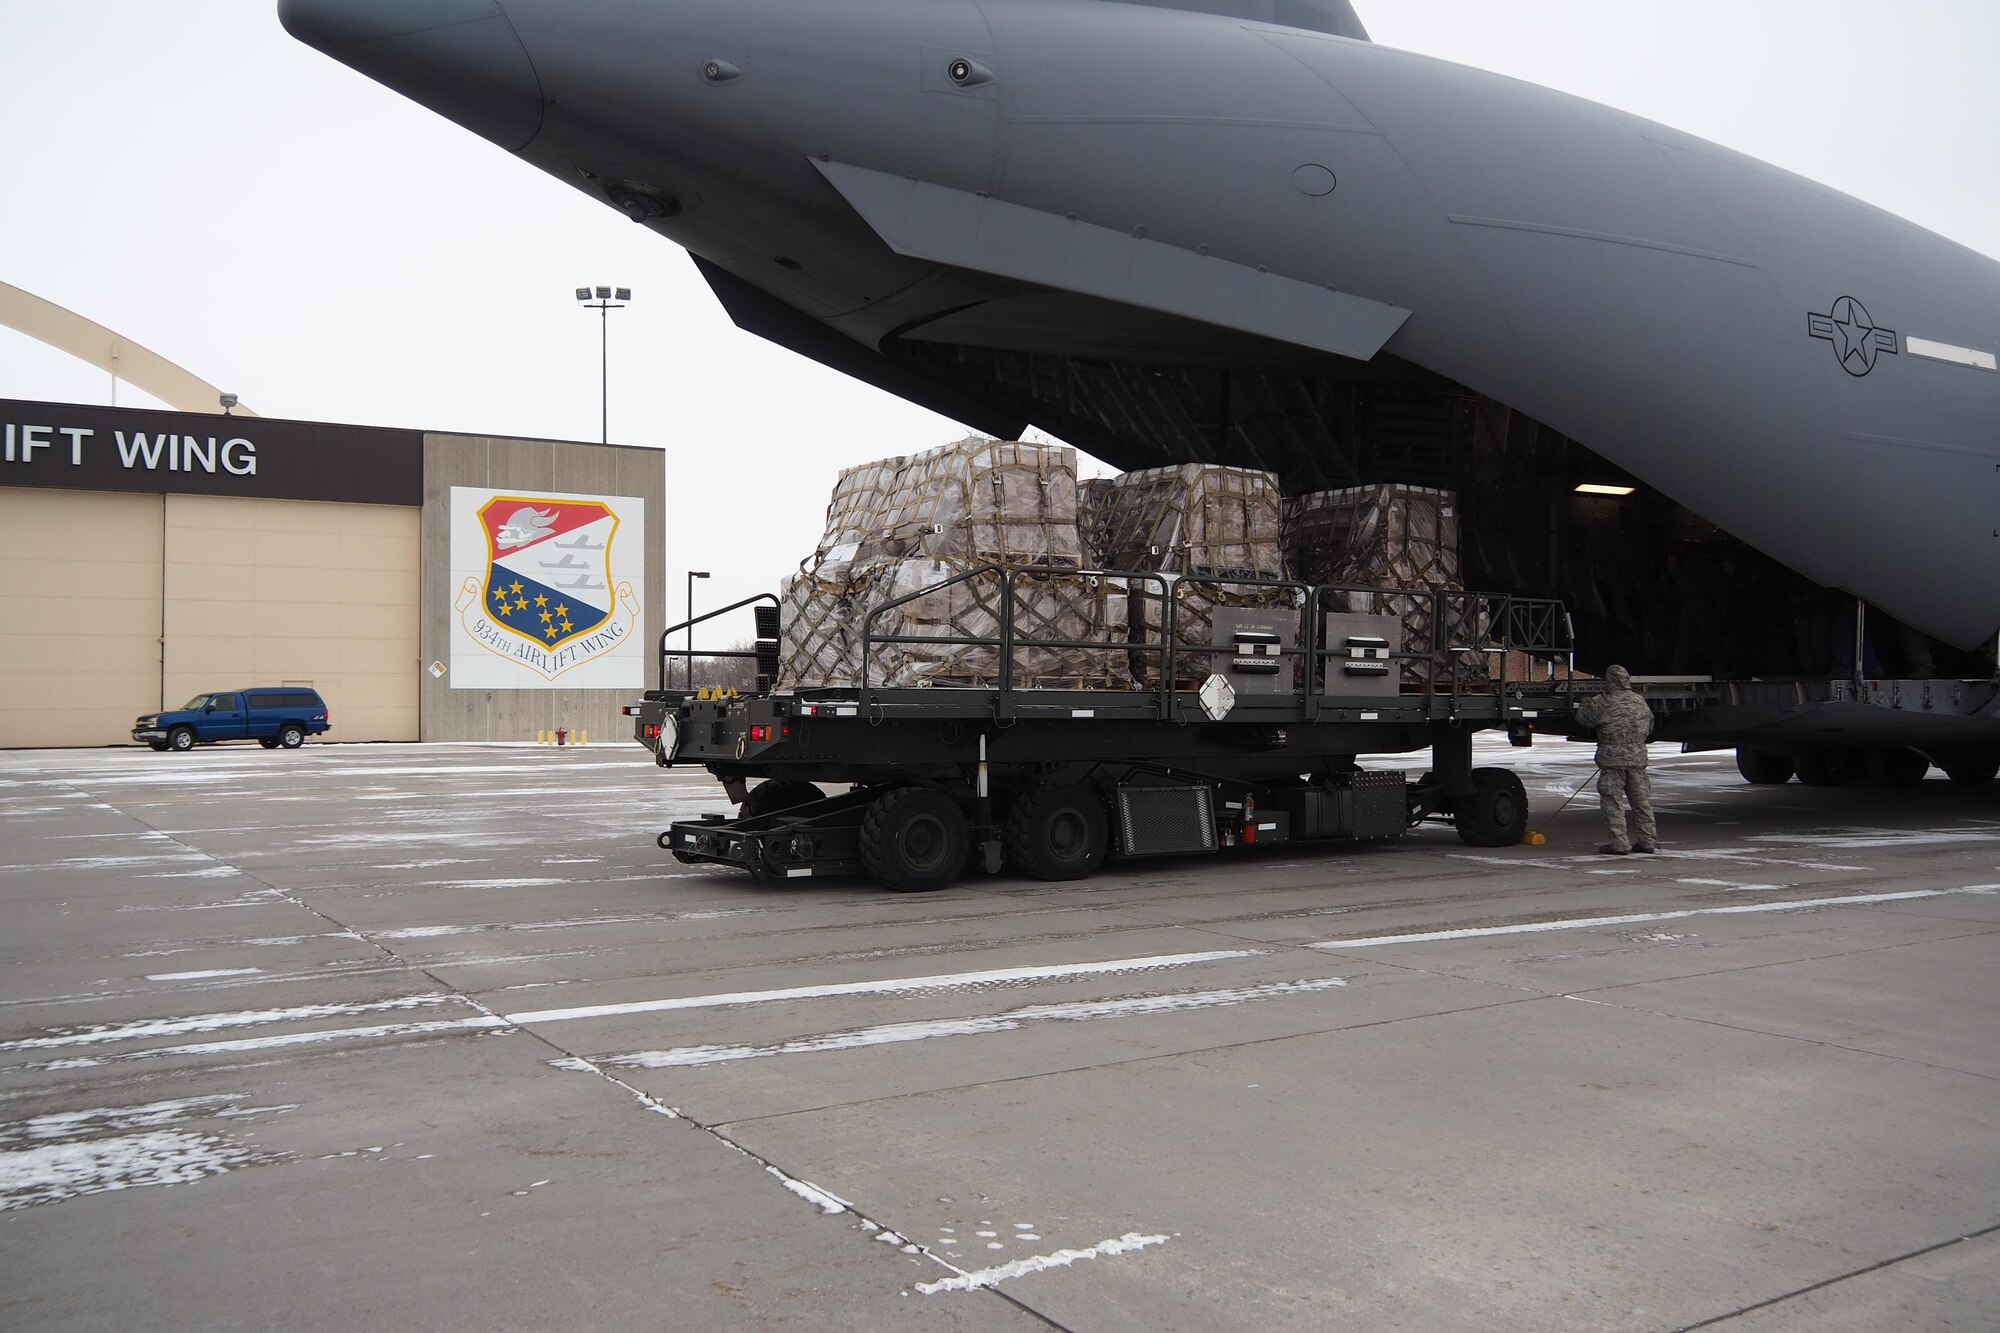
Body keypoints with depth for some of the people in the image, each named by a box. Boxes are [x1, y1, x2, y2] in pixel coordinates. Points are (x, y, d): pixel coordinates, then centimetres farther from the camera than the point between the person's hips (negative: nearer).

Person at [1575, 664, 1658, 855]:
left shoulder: (1604, 703, -12)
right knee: (1641, 800, 13)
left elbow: (1583, 716, -1)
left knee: (1613, 802, 0)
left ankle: (1619, 843, -3)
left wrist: (1586, 703, 19)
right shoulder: (1640, 701, 8)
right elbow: (1649, 727, 21)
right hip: (1637, 759, 6)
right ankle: (1648, 840, 17)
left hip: (1613, 760, -6)